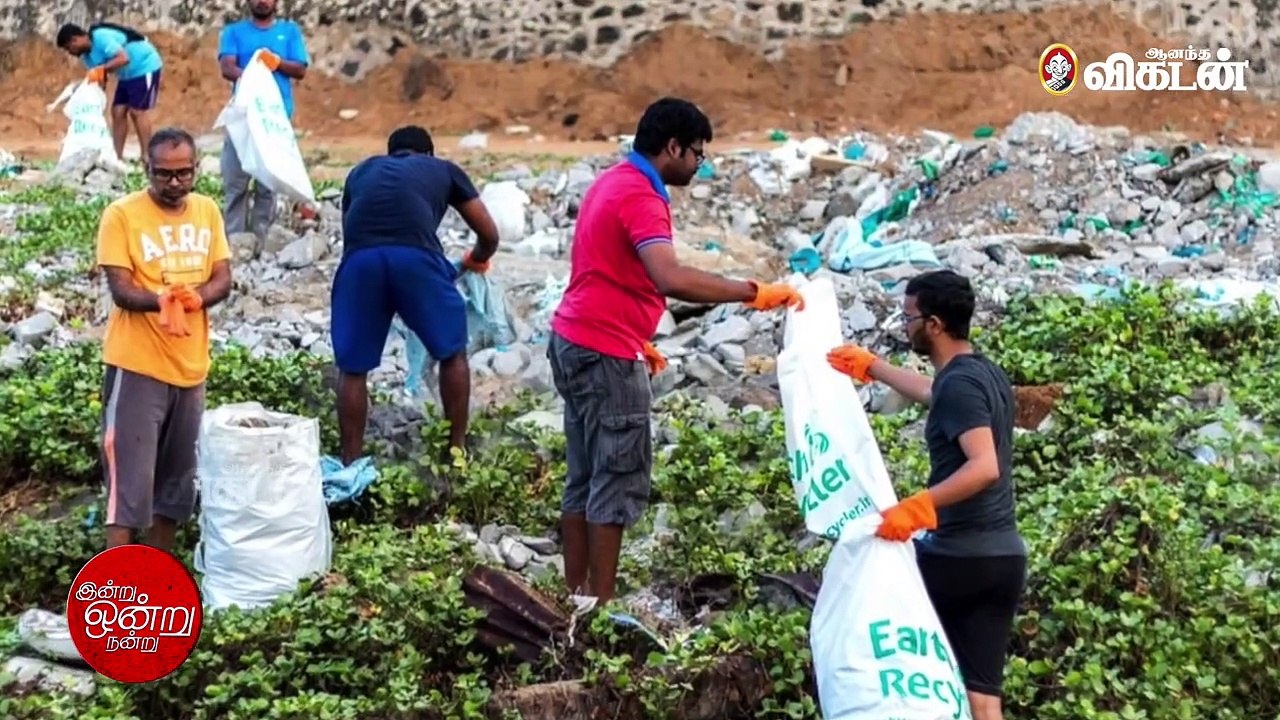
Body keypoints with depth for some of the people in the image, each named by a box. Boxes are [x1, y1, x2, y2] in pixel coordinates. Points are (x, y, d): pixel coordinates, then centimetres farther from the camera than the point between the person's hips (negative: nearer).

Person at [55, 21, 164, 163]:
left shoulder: (101, 38, -27)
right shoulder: (87, 54, 2)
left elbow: (123, 59, -37)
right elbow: (100, 80, 2)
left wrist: (101, 69, -36)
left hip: (145, 67, -9)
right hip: (127, 74, 9)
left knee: (137, 111, -11)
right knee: (117, 112, 3)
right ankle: (118, 157, 6)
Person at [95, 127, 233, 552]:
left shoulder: (208, 211, 7)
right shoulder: (122, 215, -9)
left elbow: (223, 278, 3)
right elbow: (121, 290, -15)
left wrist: (195, 297, -20)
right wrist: (161, 299, -36)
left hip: (191, 364, 6)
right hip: (136, 364, -5)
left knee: (176, 474, 13)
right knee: (130, 474, -7)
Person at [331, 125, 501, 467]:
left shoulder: (362, 171, 35)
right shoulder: (443, 169, 30)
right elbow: (489, 234, 32)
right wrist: (476, 260, 53)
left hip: (360, 259, 1)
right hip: (415, 257, -1)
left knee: (352, 368, 15)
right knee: (452, 353, 20)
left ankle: (351, 464, 16)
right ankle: (457, 450, 24)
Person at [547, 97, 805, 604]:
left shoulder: (615, 183, 14)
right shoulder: (640, 197, -19)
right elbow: (671, 280, -34)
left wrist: (636, 340, 22)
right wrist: (753, 292, -32)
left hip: (576, 343, 10)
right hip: (604, 354, -10)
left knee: (585, 479, 14)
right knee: (618, 481, -4)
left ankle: (575, 596, 20)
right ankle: (600, 606, 1)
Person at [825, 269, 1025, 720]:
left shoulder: (958, 383, -14)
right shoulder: (987, 375, 14)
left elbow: (985, 468, -28)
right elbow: (932, 393, 37)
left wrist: (917, 507, -32)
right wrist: (870, 367, 46)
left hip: (959, 555, -8)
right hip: (1005, 556, 9)